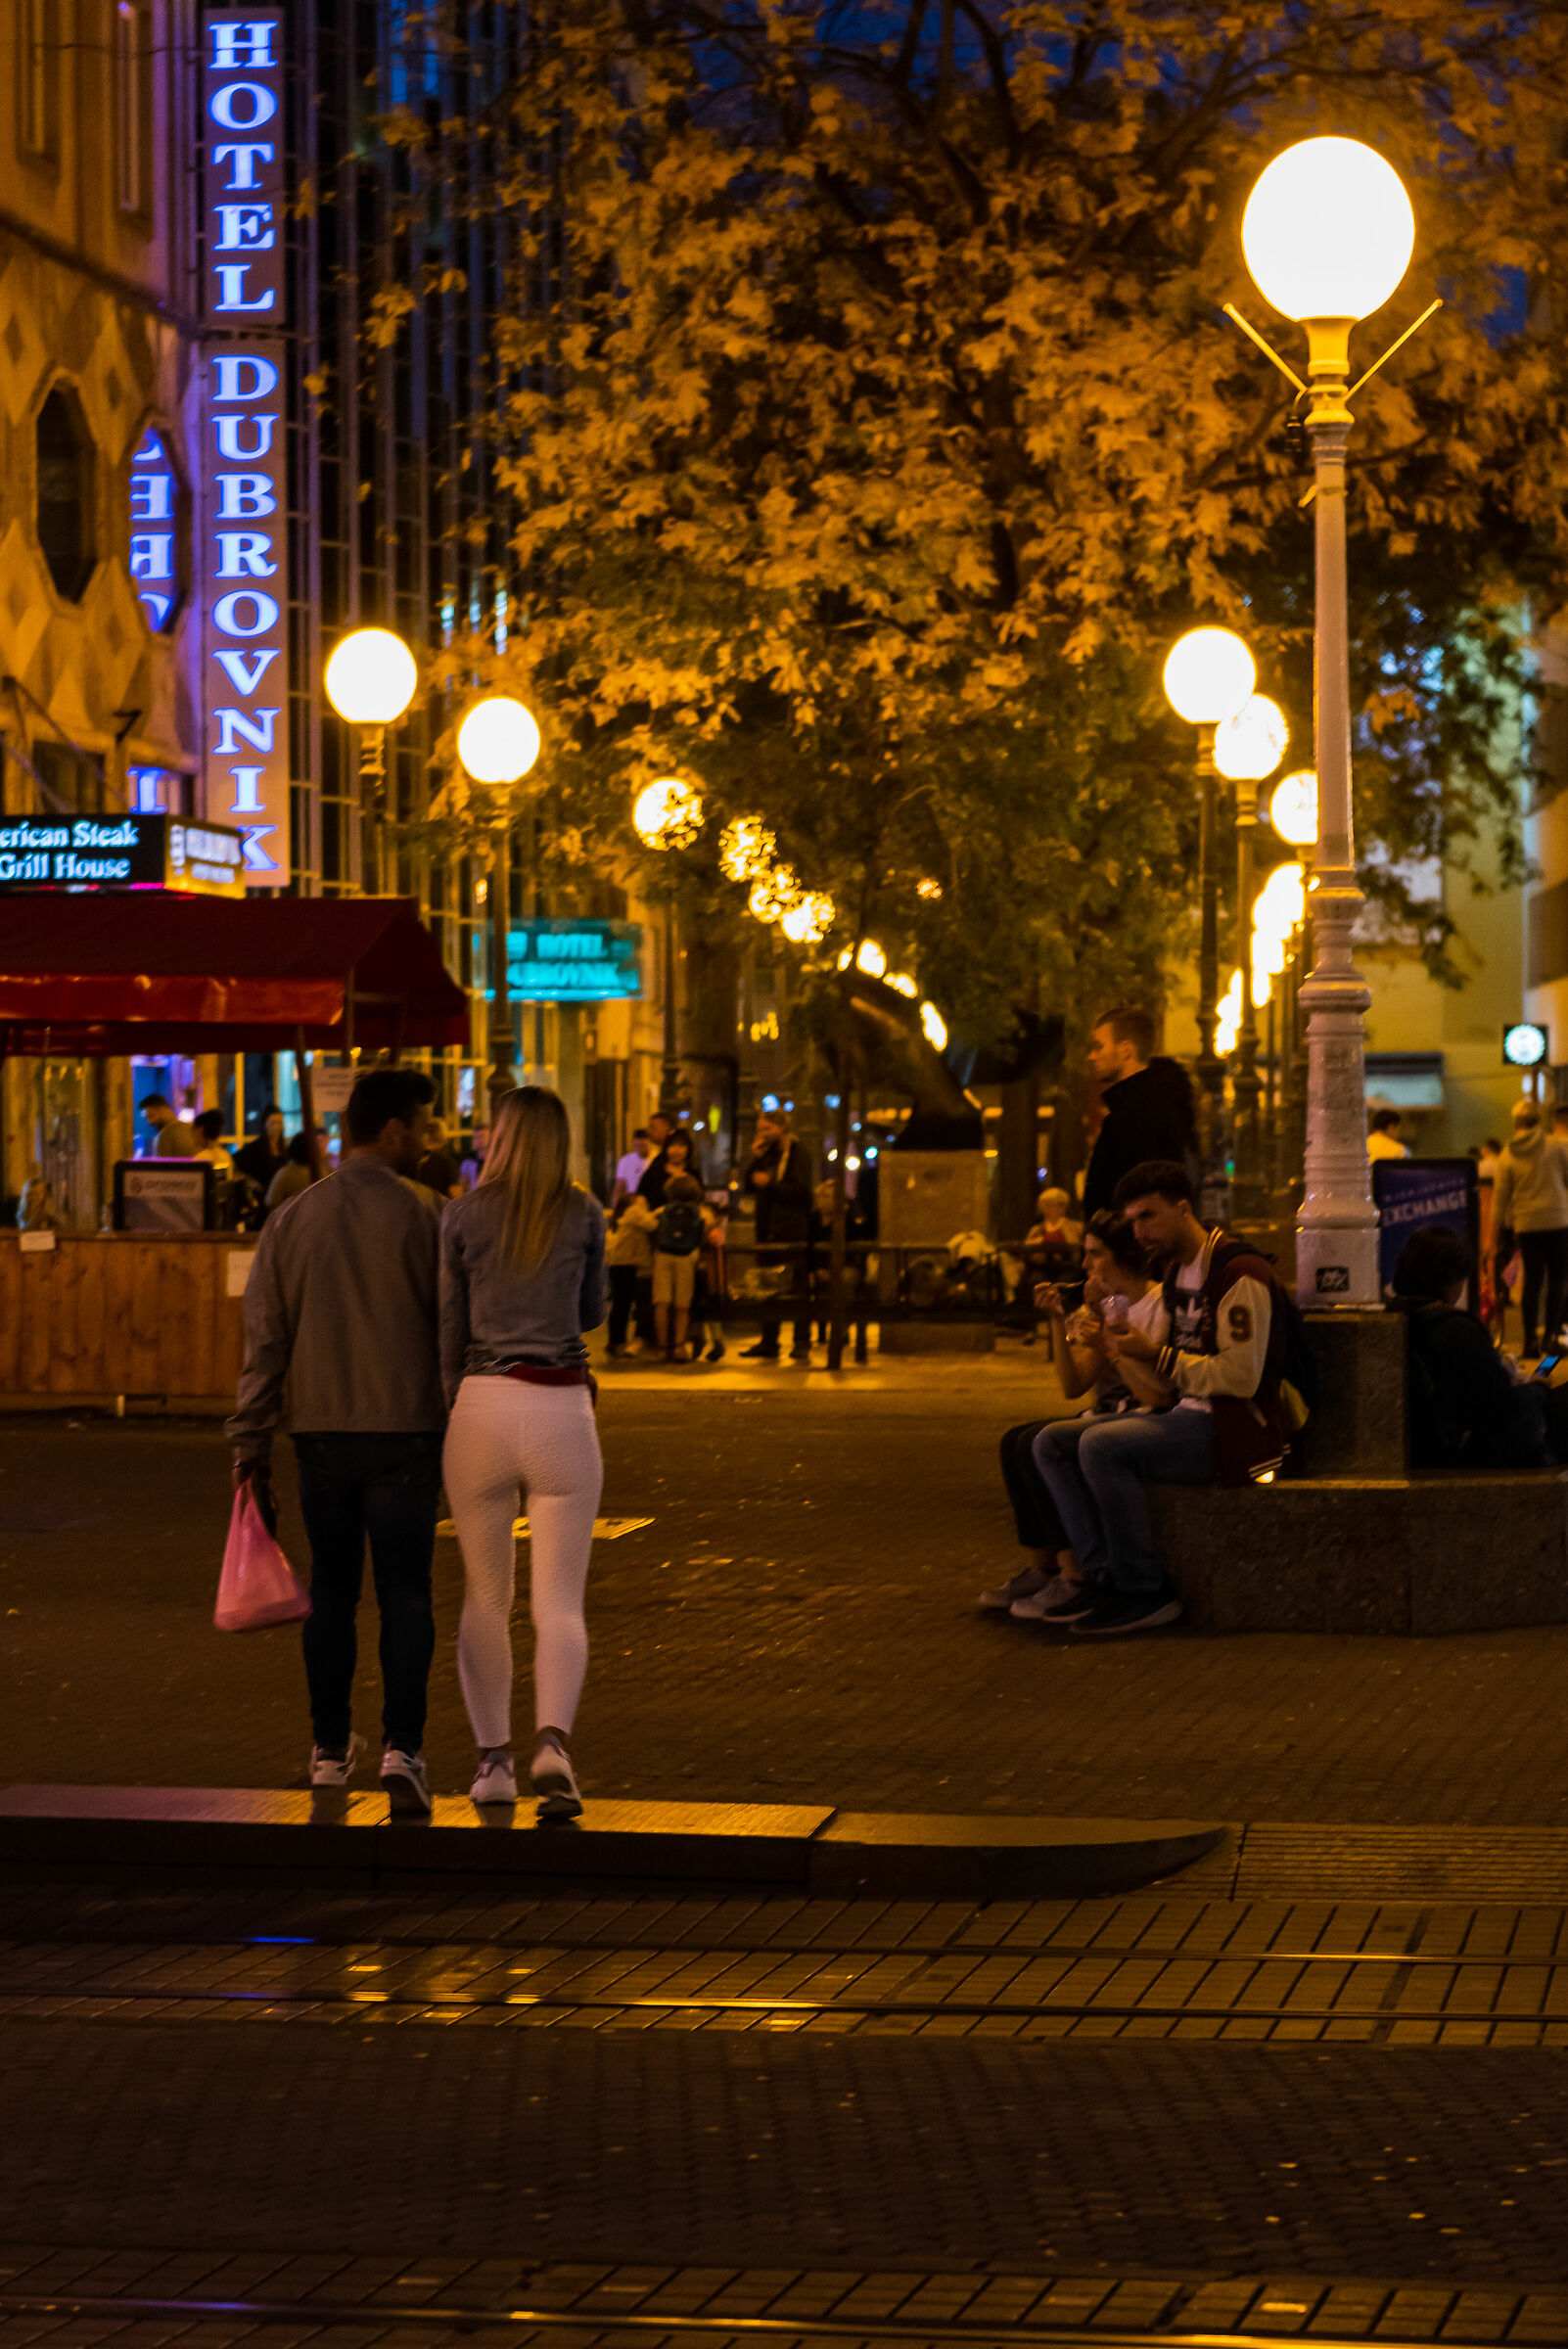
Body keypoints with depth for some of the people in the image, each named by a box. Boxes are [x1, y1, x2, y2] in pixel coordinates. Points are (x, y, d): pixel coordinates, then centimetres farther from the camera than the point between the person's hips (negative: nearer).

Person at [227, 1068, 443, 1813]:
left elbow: (264, 1343, 1)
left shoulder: (290, 1221, 2)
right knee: (404, 1594, 1)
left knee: (331, 1592, 14)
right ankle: (401, 1746, -11)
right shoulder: (421, 1219, -9)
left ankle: (331, 1750, 22)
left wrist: (250, 1448, 4)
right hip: (404, 1431, -3)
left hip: (321, 1430, 3)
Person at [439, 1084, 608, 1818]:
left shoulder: (463, 1218, 0)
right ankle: (553, 1742, -22)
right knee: (560, 1602, -1)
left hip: (483, 1406, 1)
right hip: (562, 1410, 0)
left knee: (485, 1598, 13)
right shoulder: (584, 1215, 2)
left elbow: (447, 1329, 5)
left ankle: (493, 1759, 15)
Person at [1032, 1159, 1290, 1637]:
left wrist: (1157, 1354, -18)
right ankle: (1108, 1578, -9)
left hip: (1234, 1430, -10)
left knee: (1101, 1445, -29)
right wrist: (1123, 1352, -1)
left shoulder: (1240, 1274, -12)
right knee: (1052, 1442, -2)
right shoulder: (1176, 1275, 17)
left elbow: (1241, 1377, -21)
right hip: (1187, 1418, 10)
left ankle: (1145, 1592, -19)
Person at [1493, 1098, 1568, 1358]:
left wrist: (1499, 1230, 13)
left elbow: (1500, 1195, 6)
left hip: (1525, 1225, 3)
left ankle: (1530, 1341, 4)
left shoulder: (1508, 1156, 3)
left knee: (1532, 1281, 8)